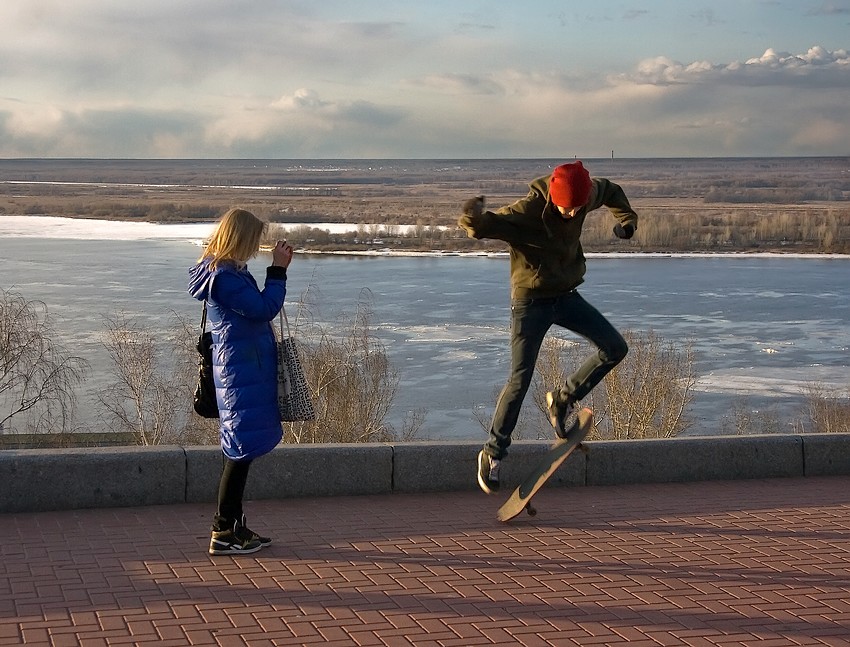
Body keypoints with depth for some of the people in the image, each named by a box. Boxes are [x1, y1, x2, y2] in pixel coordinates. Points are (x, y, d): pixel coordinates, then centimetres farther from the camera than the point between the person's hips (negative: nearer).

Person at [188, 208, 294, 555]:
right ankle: (223, 533, -1)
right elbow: (263, 308, -21)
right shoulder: (225, 277, -19)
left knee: (240, 451, 15)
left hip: (247, 371, 11)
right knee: (241, 451, -6)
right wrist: (278, 269, -16)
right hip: (242, 373, -11)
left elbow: (255, 310, 19)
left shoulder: (226, 272, 14)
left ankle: (234, 526, 23)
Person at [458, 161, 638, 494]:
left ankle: (563, 399, 13)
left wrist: (626, 217, 0)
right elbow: (481, 226, -29)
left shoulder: (585, 196, -8)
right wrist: (472, 217, -53)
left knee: (615, 348, -5)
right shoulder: (527, 210, -26)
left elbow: (610, 191, 16)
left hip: (566, 295, 6)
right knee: (520, 380, -9)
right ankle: (493, 452, 6)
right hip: (531, 300, -6)